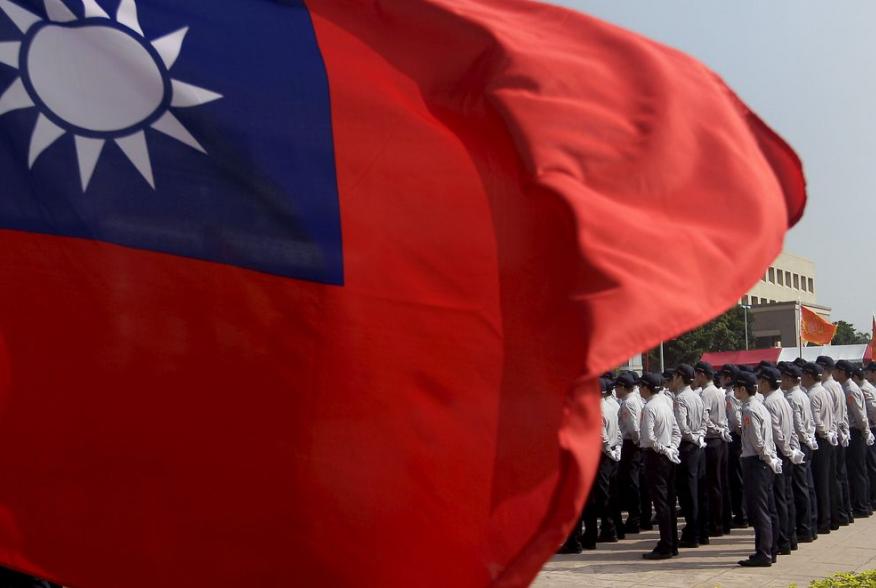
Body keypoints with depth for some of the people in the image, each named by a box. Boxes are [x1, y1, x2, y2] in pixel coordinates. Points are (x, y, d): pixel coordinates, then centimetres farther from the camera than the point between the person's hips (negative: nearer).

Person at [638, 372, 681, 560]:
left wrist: (661, 449, -8)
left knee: (660, 501, -5)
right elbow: (677, 432, 16)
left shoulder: (649, 407, -15)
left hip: (655, 457, -9)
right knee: (669, 501, 12)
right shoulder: (665, 403, 12)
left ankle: (665, 547, -3)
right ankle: (672, 544, 18)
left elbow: (648, 437, -23)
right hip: (669, 457, 9)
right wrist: (671, 448, 6)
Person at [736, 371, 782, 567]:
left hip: (754, 463, -10)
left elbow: (757, 442, -19)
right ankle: (769, 551, 22)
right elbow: (768, 438, 14)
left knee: (758, 509, -4)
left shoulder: (749, 410, -16)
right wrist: (771, 459, 12)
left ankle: (763, 555, -1)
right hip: (766, 462, 10)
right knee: (768, 509, 14)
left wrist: (768, 459, -7)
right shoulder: (760, 407, 14)